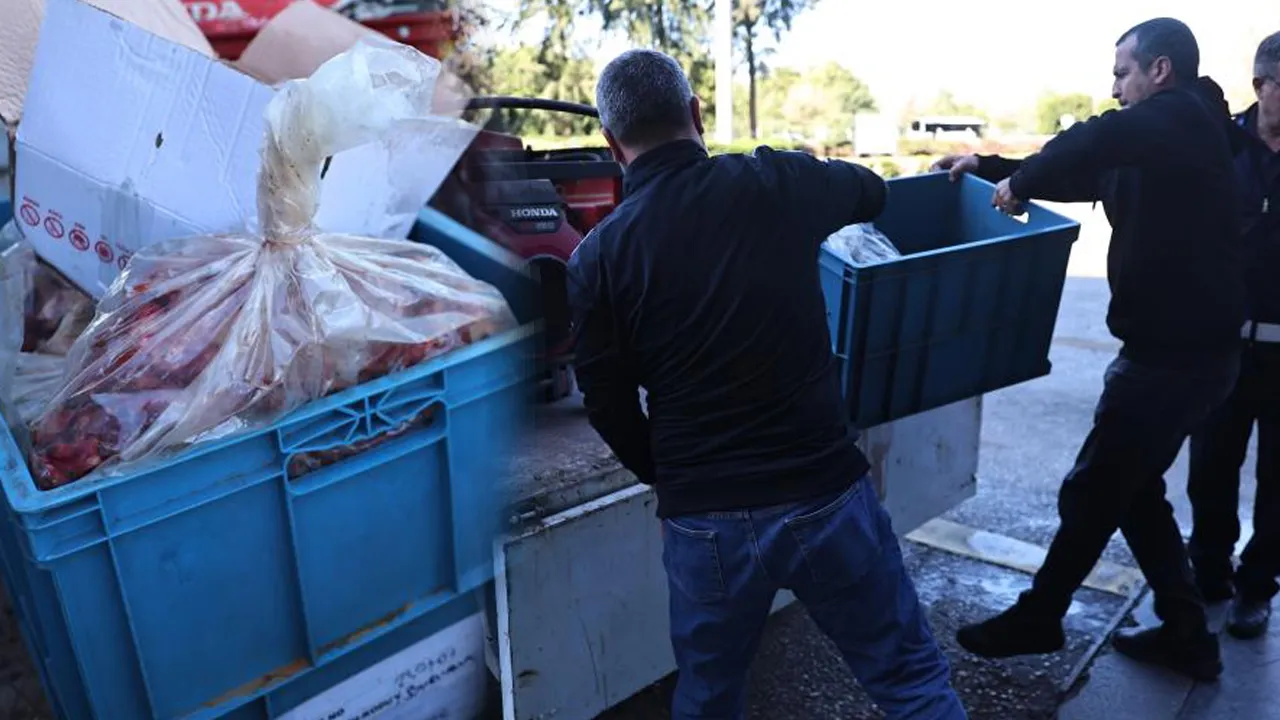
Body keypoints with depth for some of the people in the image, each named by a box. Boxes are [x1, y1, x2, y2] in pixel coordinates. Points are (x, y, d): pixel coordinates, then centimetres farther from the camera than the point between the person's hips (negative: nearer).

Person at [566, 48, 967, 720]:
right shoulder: (776, 183, -6)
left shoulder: (596, 258, -6)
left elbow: (609, 407, 0)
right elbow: (871, 191, 16)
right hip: (826, 494, -1)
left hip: (703, 521, 2)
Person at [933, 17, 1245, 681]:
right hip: (1182, 346, 10)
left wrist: (1021, 181, -23)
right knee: (1133, 490, 18)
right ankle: (1187, 635, 27)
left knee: (1093, 491, 3)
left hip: (1174, 352, -10)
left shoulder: (1185, 118, -15)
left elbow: (1097, 141, -36)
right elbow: (1080, 175, 24)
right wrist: (988, 167, 17)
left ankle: (1035, 621, 20)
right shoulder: (1155, 146, 15)